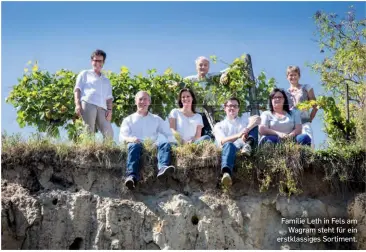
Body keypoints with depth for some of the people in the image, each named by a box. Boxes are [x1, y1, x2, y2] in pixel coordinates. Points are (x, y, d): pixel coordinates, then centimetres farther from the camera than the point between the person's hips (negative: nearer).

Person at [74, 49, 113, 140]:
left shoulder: (106, 81, 32)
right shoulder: (85, 74, 22)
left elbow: (109, 98, 23)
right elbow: (77, 89, 10)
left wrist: (109, 110, 3)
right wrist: (77, 104, -6)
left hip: (102, 108, 4)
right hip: (88, 104, -3)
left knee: (109, 133, -15)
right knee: (89, 132, -16)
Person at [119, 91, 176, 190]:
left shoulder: (156, 119, 27)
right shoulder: (129, 119, 22)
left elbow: (169, 134, 18)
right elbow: (122, 136, 6)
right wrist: (130, 139, -19)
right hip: (136, 144, -2)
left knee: (166, 144, -29)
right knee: (134, 146, -37)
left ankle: (163, 168, -58)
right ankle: (132, 177, -57)